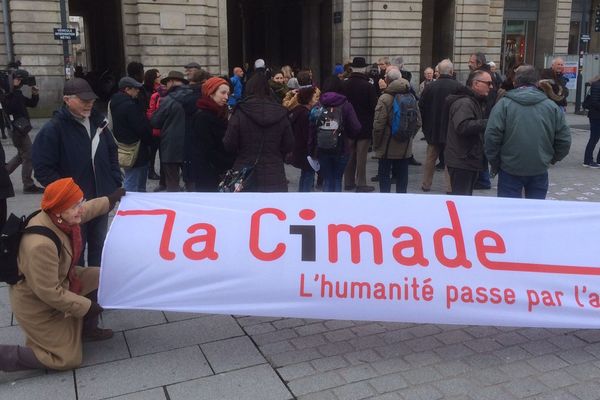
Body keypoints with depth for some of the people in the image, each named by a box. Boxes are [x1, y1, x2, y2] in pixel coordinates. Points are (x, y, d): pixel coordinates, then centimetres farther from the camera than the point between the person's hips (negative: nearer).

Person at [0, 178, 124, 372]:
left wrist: (110, 200, 23)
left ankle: (87, 329, 23)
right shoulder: (41, 245, -40)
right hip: (37, 304, -8)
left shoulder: (58, 218, -15)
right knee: (67, 359, 0)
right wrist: (87, 306, -22)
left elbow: (87, 210, 11)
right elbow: (49, 293, -32)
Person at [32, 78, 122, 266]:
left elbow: (112, 152, 16)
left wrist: (116, 183, 6)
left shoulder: (97, 121, 3)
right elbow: (43, 169, -17)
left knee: (98, 245, 20)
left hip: (102, 199, 6)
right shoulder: (52, 129, -16)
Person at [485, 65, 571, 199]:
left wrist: (495, 163, 0)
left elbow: (491, 137, -12)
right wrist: (552, 158, 18)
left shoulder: (504, 104, -7)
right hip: (540, 170, 2)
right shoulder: (551, 106, 1)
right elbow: (564, 139, 2)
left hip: (510, 170, -2)